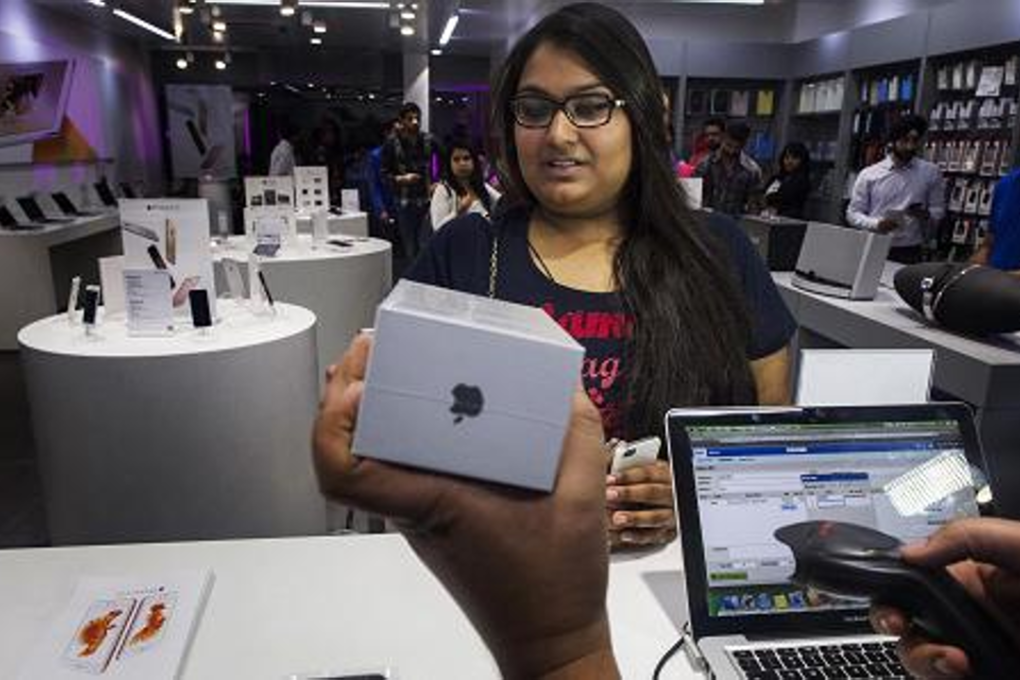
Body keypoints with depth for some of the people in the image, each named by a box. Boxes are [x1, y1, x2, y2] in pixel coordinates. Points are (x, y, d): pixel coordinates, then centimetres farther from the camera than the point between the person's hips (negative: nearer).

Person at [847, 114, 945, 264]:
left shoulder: (931, 172, 8)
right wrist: (876, 224, -16)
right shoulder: (868, 174, 3)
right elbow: (853, 213, 3)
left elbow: (938, 210, 11)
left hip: (909, 252, 1)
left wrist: (926, 215, -13)